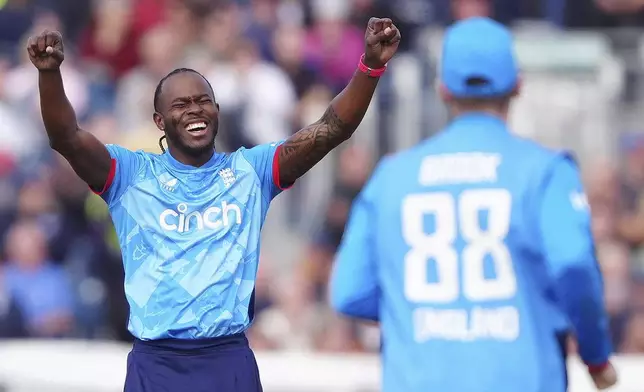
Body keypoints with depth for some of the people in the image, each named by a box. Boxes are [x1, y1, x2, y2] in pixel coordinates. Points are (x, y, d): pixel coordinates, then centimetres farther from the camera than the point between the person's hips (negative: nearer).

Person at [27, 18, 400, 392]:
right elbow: (67, 138, -11)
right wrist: (50, 73, -30)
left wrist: (370, 66, -16)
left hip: (230, 361, 1)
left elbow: (331, 130, 0)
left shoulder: (250, 170, 8)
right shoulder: (133, 175, 4)